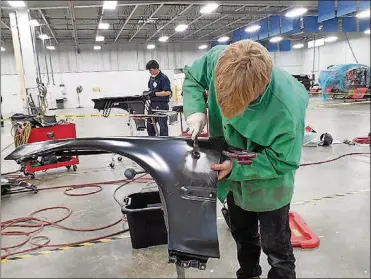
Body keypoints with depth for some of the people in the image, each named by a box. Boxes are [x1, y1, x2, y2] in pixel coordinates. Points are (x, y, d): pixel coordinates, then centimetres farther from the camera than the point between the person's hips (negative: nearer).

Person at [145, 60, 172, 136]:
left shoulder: (163, 78, -12)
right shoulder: (152, 78, 14)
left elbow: (168, 92, -19)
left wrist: (154, 93, -19)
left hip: (161, 105, -9)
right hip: (153, 104, 9)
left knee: (163, 125, -2)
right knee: (150, 125, 12)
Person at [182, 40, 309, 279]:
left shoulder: (286, 108, -39)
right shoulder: (217, 59, -27)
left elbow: (284, 160, -24)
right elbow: (192, 77, -5)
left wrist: (236, 167, -30)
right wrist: (196, 110, -23)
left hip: (268, 184, -5)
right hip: (234, 178, 6)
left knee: (276, 247, 13)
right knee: (242, 235, 27)